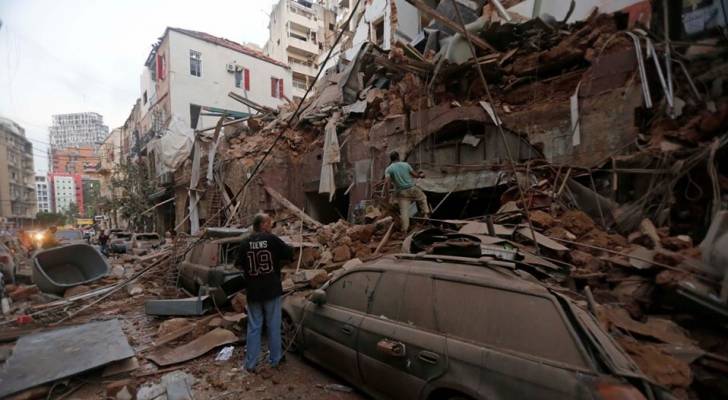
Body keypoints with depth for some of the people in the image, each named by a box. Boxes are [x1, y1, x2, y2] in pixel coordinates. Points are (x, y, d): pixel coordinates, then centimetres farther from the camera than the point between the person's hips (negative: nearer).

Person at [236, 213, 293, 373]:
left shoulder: (245, 243, -3)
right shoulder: (272, 239, -12)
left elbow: (239, 264, 5)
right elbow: (290, 253, -6)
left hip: (253, 292, 3)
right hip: (272, 291, -2)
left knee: (253, 327, 13)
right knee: (274, 326, 12)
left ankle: (250, 364, 19)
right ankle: (275, 360, 25)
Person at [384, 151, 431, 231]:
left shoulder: (388, 169, -4)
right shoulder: (406, 164, 1)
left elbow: (386, 182, -18)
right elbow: (415, 175, 8)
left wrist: (386, 195, -12)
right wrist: (421, 175, 29)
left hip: (402, 192, -1)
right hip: (412, 188, 1)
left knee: (404, 210, 2)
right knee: (423, 198, 29)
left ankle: (405, 229, 3)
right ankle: (426, 213, 21)